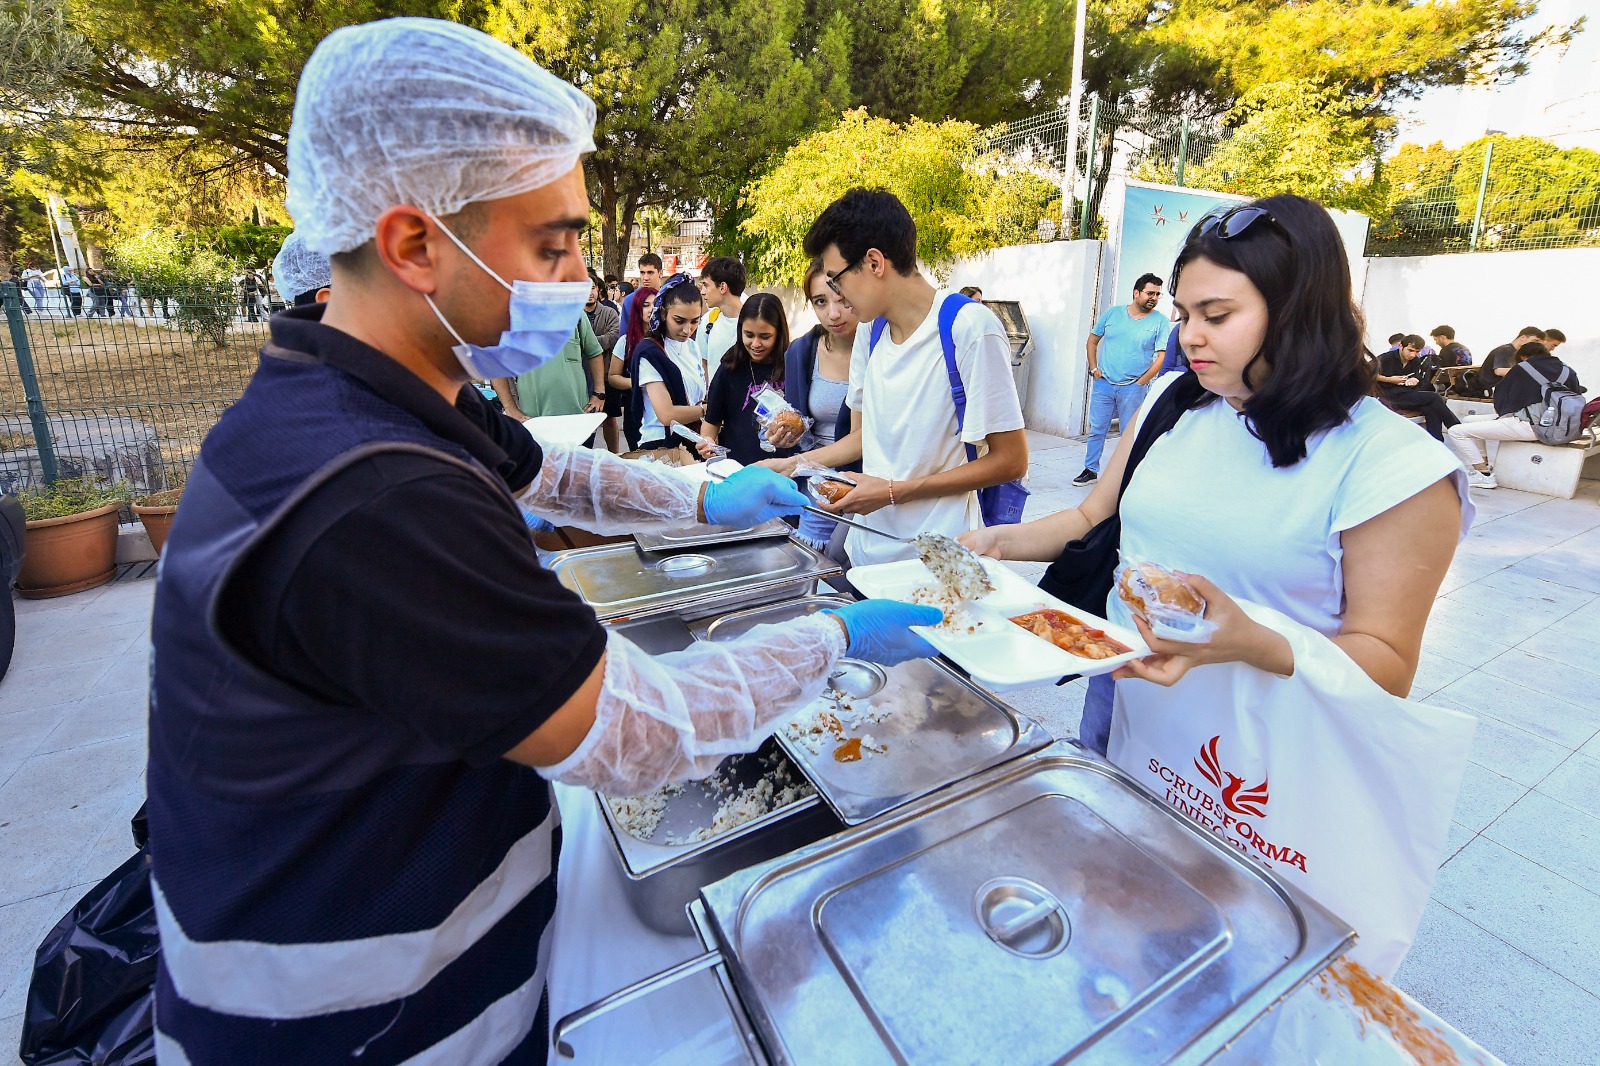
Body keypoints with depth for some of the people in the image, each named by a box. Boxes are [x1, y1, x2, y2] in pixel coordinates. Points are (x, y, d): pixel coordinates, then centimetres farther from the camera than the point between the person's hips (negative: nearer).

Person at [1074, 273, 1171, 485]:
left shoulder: (1160, 322, -2)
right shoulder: (1112, 313, 5)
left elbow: (1163, 357, -5)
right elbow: (1093, 341, 13)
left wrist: (1141, 382, -8)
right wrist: (1094, 369, 4)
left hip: (1134, 388, -2)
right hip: (1103, 383, 2)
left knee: (1131, 434, 5)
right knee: (1096, 430, 6)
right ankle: (1090, 470, 18)